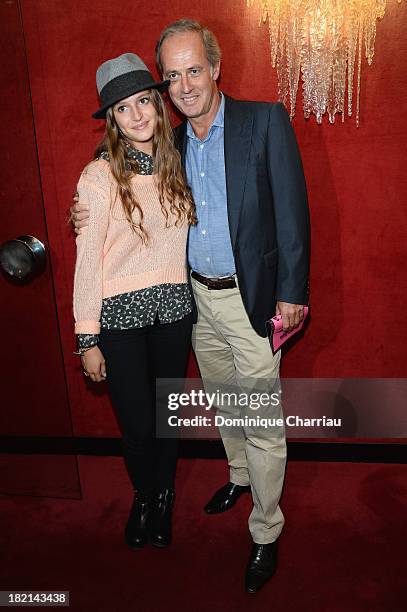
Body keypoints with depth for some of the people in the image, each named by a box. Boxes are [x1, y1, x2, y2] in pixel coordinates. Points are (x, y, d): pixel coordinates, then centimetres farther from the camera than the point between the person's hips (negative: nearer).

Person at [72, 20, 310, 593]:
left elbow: (292, 208, -10)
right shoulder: (173, 141, 8)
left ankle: (266, 535, 22)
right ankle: (240, 476, 48)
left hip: (251, 297, -5)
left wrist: (292, 291, -14)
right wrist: (92, 216, -2)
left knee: (262, 423, 2)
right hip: (197, 297, 6)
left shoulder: (266, 120, -8)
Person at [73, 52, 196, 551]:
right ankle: (143, 496, 39)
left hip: (174, 309, 4)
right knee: (137, 423, 6)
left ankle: (165, 496, 42)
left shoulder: (175, 163, 4)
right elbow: (88, 262, -9)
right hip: (121, 316, -3)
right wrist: (87, 340, -8)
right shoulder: (99, 177, -10)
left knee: (168, 413, 15)